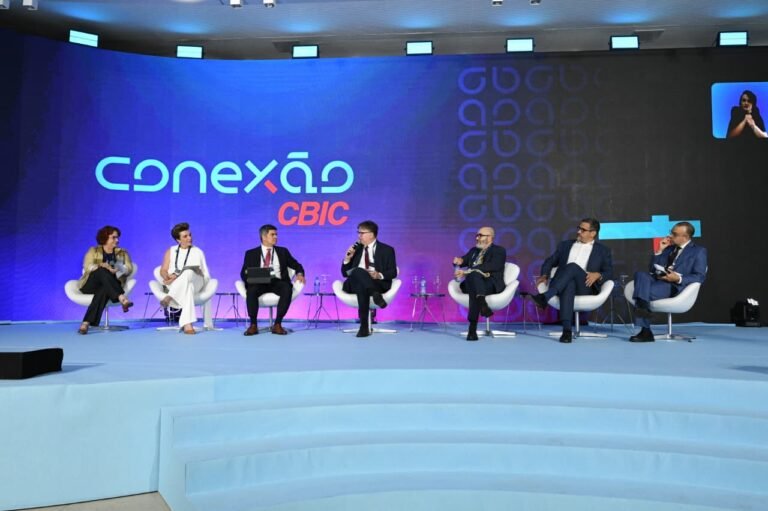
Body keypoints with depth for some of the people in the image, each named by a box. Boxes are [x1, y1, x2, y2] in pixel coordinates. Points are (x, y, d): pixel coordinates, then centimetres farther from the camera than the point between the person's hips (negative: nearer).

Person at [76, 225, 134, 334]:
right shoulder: (93, 251, 13)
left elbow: (129, 269, 4)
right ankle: (122, 299, -51)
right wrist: (103, 267, -22)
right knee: (102, 271, -34)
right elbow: (87, 267, -3)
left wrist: (118, 268, -19)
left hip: (108, 286, 1)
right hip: (90, 286, -1)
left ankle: (87, 322, -49)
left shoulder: (122, 253, 18)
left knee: (104, 290, -37)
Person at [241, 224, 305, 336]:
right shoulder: (251, 253, 17)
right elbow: (243, 273, 9)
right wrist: (249, 275, -15)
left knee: (287, 289, -34)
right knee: (251, 290, -35)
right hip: (259, 283, 0)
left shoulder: (283, 251, 21)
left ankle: (277, 324, -27)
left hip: (277, 282, 1)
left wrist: (299, 273, -8)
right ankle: (253, 325, -23)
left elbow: (296, 265, 16)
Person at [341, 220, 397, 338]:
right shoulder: (356, 249, 22)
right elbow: (345, 273, 18)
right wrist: (347, 258, 0)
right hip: (355, 284, 3)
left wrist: (379, 275, -20)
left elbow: (393, 272, 1)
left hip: (378, 283, -3)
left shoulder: (386, 250, 11)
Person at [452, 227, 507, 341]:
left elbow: (491, 266, -11)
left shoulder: (499, 250, 7)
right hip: (471, 283, 5)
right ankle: (483, 305, -59)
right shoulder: (474, 250, 29)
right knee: (473, 275, -34)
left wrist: (468, 271, -21)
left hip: (491, 285, -4)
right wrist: (459, 261, -4)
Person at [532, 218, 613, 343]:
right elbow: (550, 261, 23)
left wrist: (598, 275, -12)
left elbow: (609, 273, 11)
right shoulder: (565, 245, 26)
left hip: (586, 286, -1)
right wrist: (545, 275, 2)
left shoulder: (603, 250, 19)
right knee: (569, 285, -39)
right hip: (565, 284, 1)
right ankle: (567, 330, -49)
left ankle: (545, 297, -46)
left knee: (573, 266, -34)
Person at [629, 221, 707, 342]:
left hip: (675, 286, -5)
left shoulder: (699, 251, 11)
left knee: (644, 290, -35)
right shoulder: (669, 248, 26)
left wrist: (678, 278, -17)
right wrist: (660, 251, 10)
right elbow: (653, 269, 21)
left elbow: (699, 277, -1)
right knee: (641, 275, -32)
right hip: (657, 280, 5)